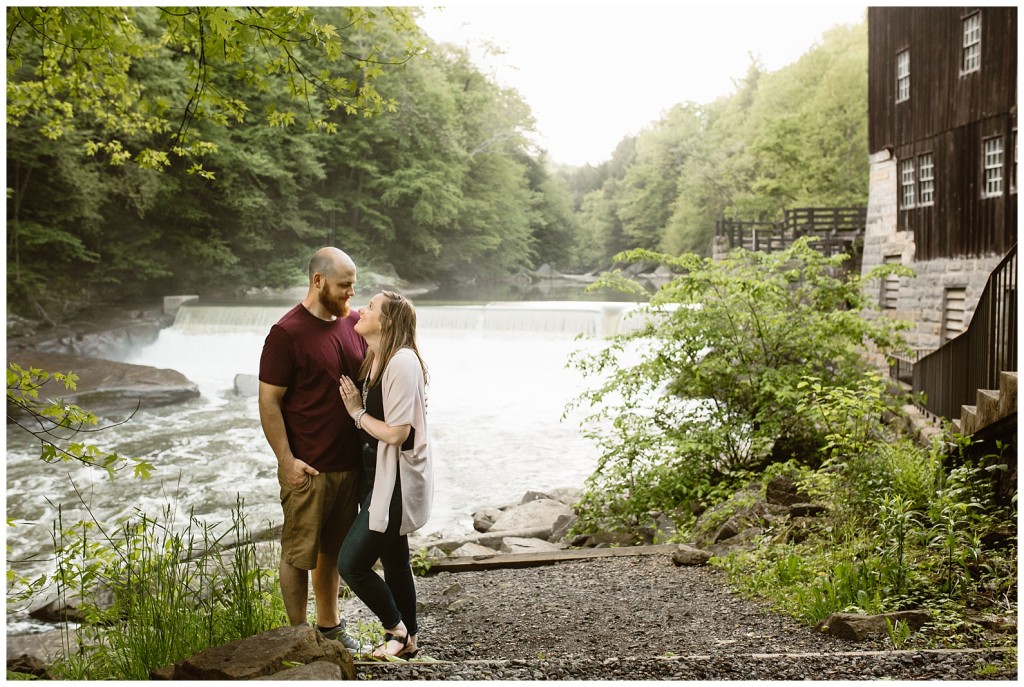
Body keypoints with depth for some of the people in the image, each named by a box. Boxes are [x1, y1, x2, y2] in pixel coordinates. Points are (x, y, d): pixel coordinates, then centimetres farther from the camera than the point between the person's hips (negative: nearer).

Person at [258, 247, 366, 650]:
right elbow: (268, 402, -13)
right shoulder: (287, 333, -13)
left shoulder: (353, 324, 7)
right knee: (298, 554, 6)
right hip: (309, 468, -7)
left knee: (333, 550, 19)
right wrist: (287, 461, -16)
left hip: (349, 463, 7)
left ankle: (329, 626, 33)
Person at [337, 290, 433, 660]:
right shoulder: (375, 359, 9)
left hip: (398, 481, -10)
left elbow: (396, 432, -24)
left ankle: (397, 631, 14)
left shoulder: (402, 362, -21)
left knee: (351, 563, -6)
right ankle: (407, 640, 32)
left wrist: (357, 412, -13)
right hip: (382, 476, 10)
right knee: (394, 561, 18)